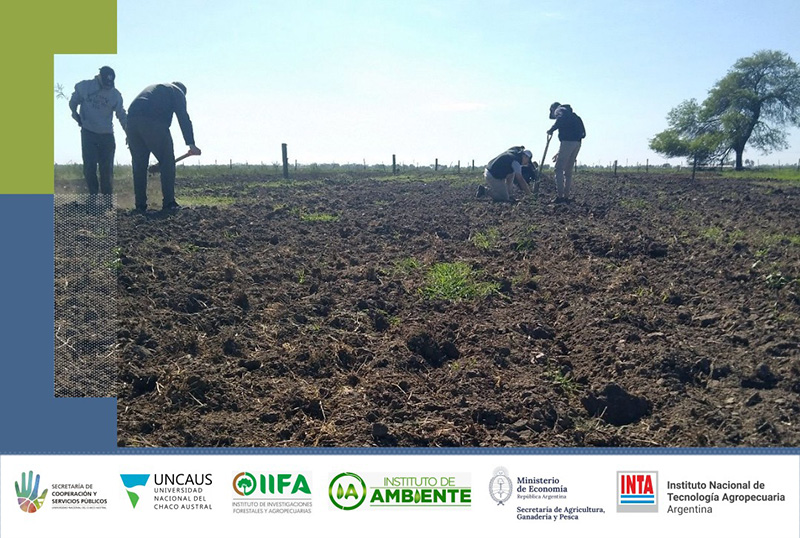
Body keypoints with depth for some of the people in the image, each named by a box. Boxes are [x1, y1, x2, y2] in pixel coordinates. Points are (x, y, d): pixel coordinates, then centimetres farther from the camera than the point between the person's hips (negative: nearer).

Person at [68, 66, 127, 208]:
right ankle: (93, 195, 7)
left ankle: (107, 199, 8)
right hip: (88, 133, 0)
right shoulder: (84, 87, -3)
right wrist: (76, 116, 3)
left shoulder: (115, 94, -3)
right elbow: (73, 103, 13)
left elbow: (122, 115, -2)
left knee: (106, 168, 0)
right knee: (89, 166, -4)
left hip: (107, 135, 0)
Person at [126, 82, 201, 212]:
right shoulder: (177, 91, 19)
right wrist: (191, 144, -3)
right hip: (154, 123, -6)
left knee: (139, 165, 10)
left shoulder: (151, 88, 38)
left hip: (132, 120, 6)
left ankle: (140, 205, 10)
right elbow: (183, 118, 5)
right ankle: (168, 203, -2)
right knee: (167, 162, 1)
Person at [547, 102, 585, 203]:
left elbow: (561, 119, -21)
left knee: (559, 169, -4)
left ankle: (560, 197, -8)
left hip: (568, 141, -8)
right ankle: (566, 197, 14)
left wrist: (552, 129, -9)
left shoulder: (559, 110, 6)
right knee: (568, 171, 13)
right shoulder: (571, 114, 32)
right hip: (577, 142, 8)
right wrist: (560, 153, 34)